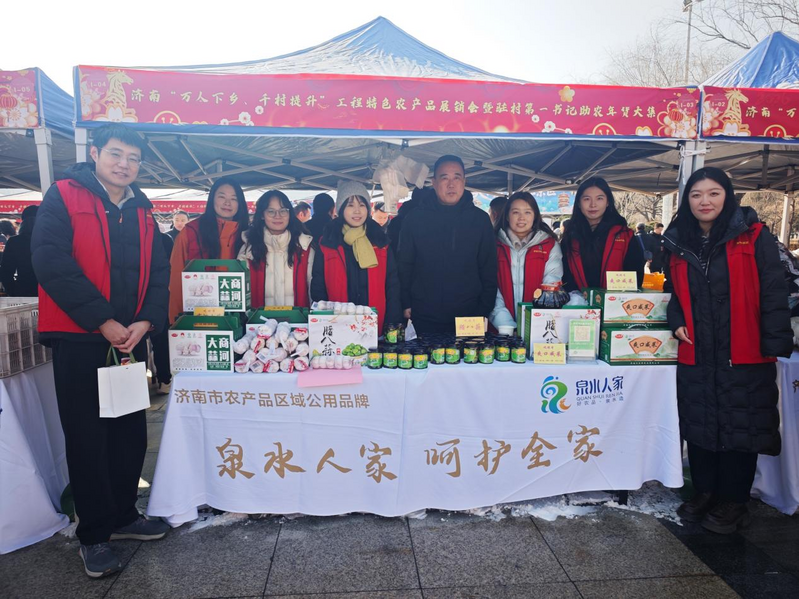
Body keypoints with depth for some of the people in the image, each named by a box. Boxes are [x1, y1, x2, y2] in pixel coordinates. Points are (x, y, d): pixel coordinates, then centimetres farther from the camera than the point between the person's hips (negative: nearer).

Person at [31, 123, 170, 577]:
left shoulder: (142, 212, 12)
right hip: (78, 339, -5)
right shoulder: (64, 196, -3)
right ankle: (95, 534, 17)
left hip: (130, 338, 5)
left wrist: (146, 321, -8)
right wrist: (103, 321, -16)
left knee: (131, 432, 10)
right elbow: (51, 261, -14)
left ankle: (123, 515, 27)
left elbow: (159, 273, 9)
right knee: (87, 436, 3)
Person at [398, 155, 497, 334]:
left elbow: (489, 270, 5)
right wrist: (406, 304, 0)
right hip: (424, 320, 0)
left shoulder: (480, 219, 3)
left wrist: (485, 310, 1)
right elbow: (404, 265, 5)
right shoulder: (415, 219, 2)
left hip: (468, 318, 0)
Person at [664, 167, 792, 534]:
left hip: (746, 355, -4)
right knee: (698, 426, 11)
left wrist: (775, 346, -12)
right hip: (696, 356, 4)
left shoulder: (754, 237, -4)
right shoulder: (678, 243, 9)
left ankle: (733, 502, 21)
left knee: (740, 428, 5)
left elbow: (773, 294, -7)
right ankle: (705, 492, 28)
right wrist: (677, 322, 0)